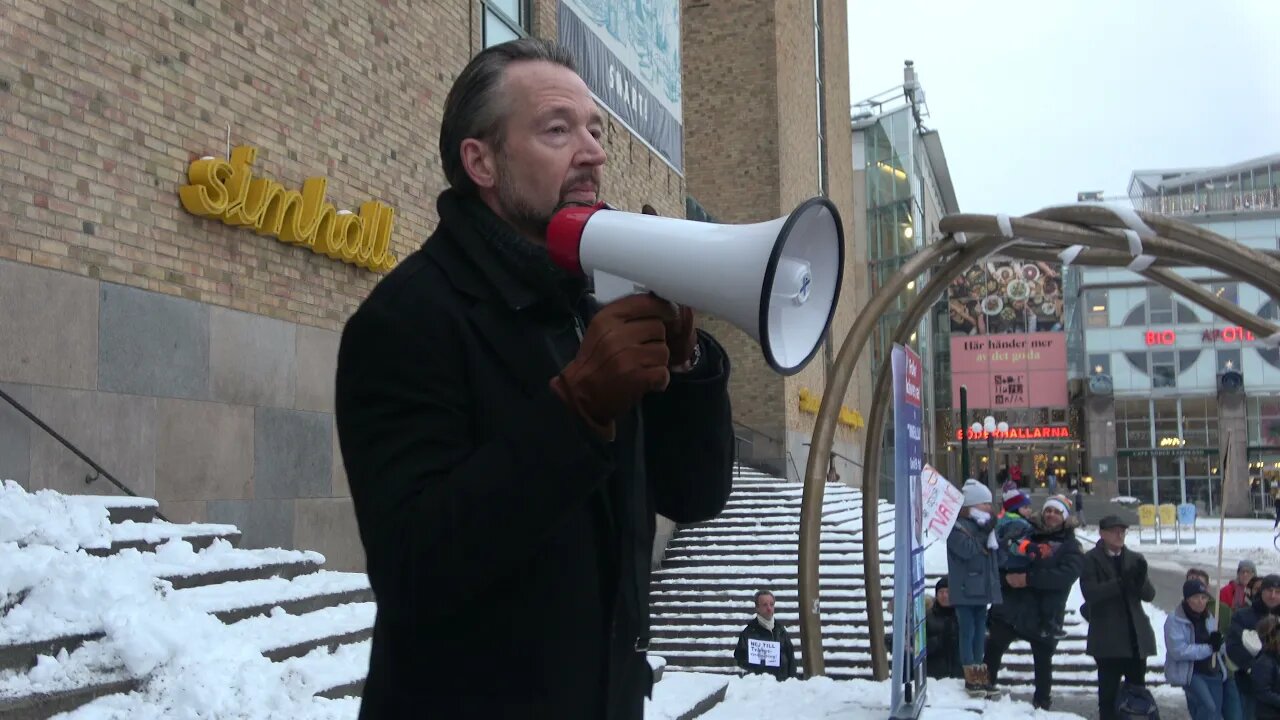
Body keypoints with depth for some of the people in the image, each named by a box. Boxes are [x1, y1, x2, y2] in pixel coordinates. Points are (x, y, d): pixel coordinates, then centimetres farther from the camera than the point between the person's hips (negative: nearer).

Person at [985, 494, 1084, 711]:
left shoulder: (1071, 548, 2)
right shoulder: (1029, 536, 13)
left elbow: (1064, 575, -17)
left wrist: (1028, 578, -24)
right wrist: (1006, 577, -11)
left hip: (1043, 616, -2)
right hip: (1011, 609, 3)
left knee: (1043, 660, 8)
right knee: (993, 649, -2)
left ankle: (1042, 701, 24)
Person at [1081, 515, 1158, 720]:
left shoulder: (1135, 559, 12)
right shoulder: (1091, 560, -2)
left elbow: (1149, 595, 5)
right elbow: (1090, 593, -15)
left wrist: (1140, 579, -17)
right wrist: (1121, 583, -25)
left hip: (1136, 637, 4)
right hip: (1108, 639, -4)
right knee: (1109, 691, 0)